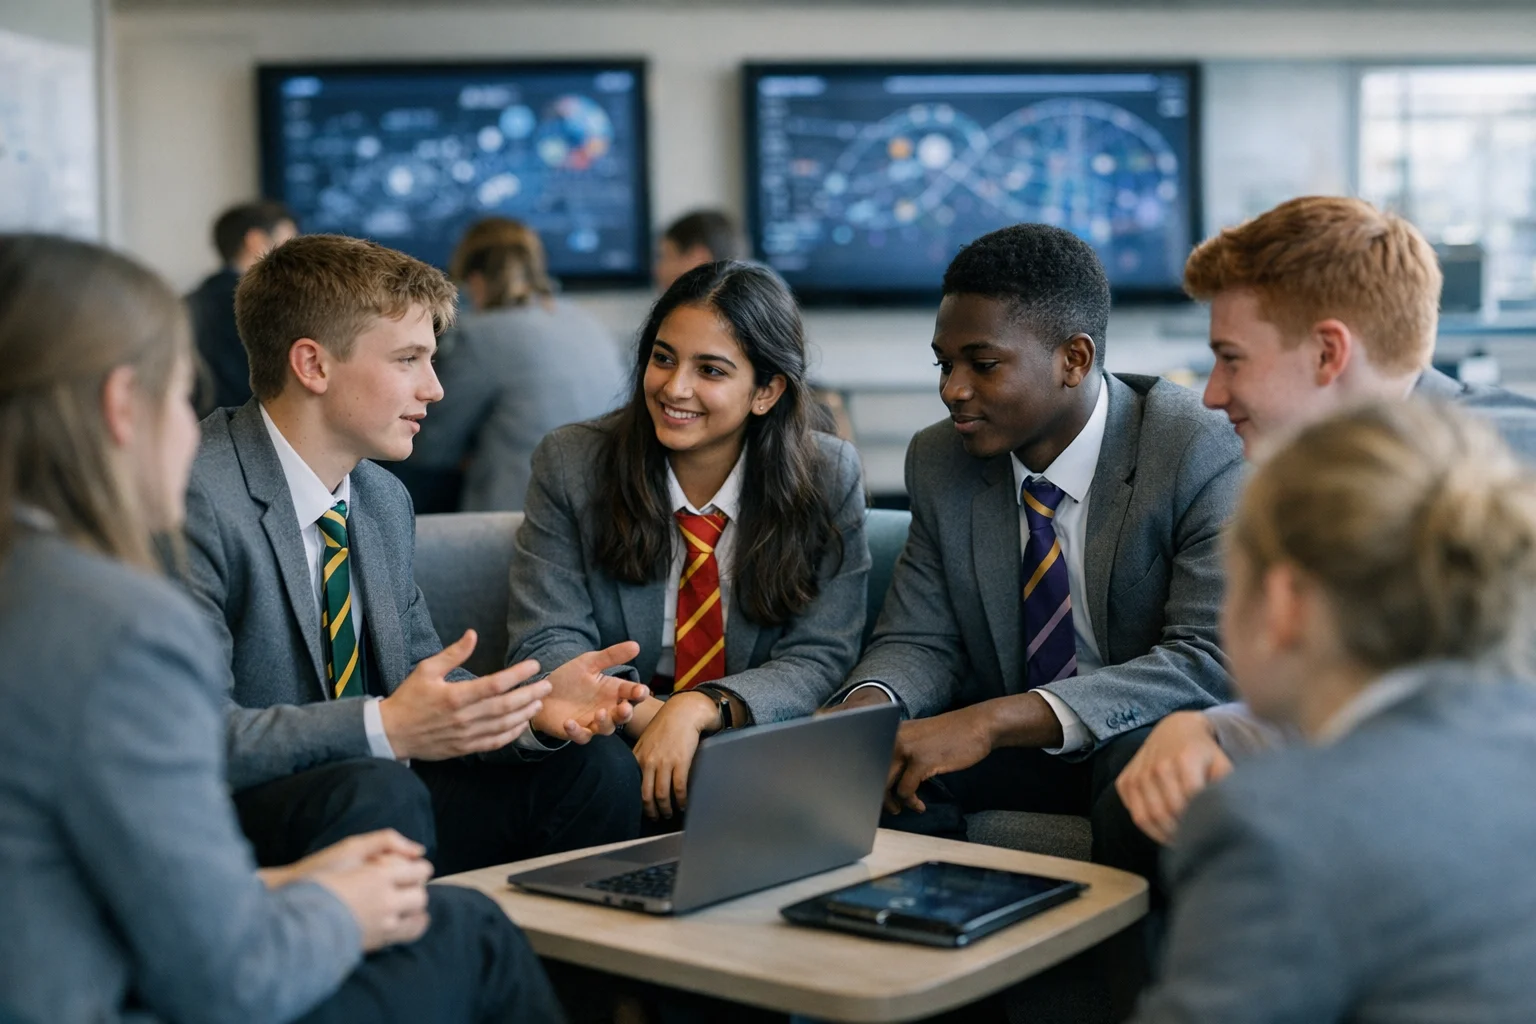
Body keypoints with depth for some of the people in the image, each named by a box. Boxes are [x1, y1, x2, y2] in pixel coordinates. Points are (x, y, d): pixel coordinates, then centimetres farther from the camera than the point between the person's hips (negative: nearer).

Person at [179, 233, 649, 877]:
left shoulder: (385, 499, 12)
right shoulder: (198, 500, -17)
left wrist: (531, 704, -6)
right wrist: (384, 729, -31)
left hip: (376, 793, 8)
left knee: (593, 765, -8)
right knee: (377, 792, -35)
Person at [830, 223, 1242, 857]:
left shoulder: (1200, 455, -16)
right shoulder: (939, 462, 0)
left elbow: (1213, 660, -25)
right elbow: (920, 642, 3)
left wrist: (993, 719, -35)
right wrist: (864, 706, -23)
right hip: (1013, 744, 4)